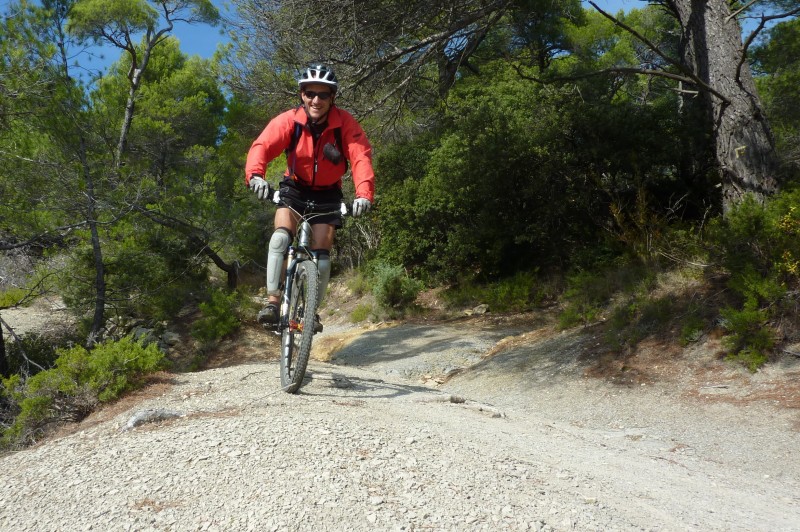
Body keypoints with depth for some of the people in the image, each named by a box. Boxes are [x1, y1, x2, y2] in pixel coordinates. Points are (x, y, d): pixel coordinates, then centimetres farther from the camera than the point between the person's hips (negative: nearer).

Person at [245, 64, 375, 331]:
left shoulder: (346, 124, -21)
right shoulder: (288, 120, -20)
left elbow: (361, 158, -32)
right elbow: (262, 146, -32)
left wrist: (364, 194, -50)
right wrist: (255, 175, -54)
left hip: (328, 193, 0)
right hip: (295, 188, 0)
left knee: (321, 251, -7)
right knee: (281, 237, -23)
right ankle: (272, 301, -14)